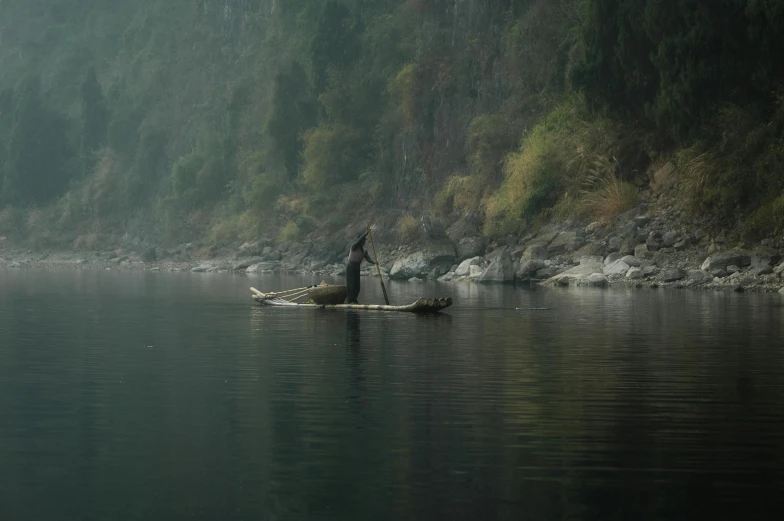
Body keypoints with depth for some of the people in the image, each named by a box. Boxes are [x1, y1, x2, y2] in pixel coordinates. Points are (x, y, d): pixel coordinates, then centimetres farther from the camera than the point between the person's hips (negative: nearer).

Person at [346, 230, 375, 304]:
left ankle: (354, 300, 9)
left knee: (357, 285, 2)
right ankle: (351, 300, -14)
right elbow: (359, 240, -24)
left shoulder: (364, 251, 11)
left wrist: (374, 262, -22)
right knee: (351, 284, -12)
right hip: (351, 267, -6)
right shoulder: (354, 246, -5)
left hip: (357, 268, 6)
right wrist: (365, 234, -33)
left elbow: (368, 258, -2)